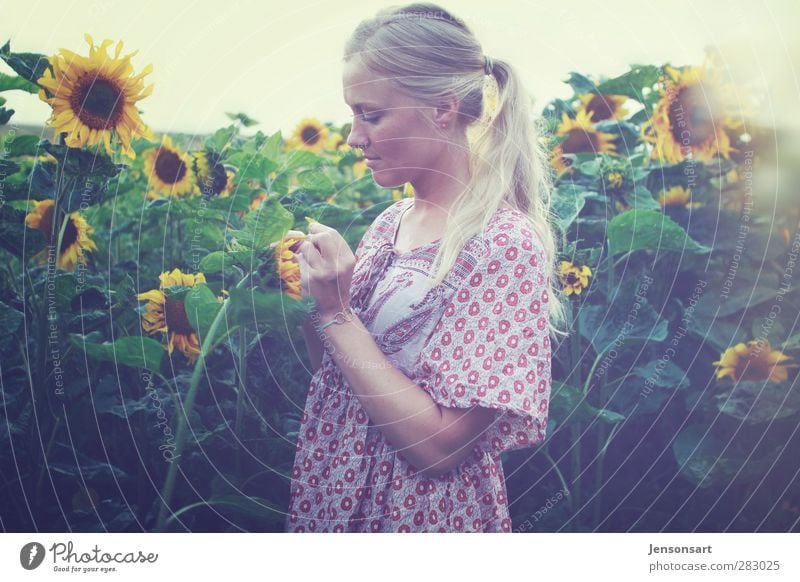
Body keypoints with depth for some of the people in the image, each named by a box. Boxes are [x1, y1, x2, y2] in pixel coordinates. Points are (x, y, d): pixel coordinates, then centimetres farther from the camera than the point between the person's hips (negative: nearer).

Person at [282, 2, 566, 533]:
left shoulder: (505, 245, -20)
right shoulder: (392, 221, 1)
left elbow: (439, 444, -23)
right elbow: (338, 371, 8)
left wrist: (336, 313, -21)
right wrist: (308, 301, -9)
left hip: (420, 514, -7)